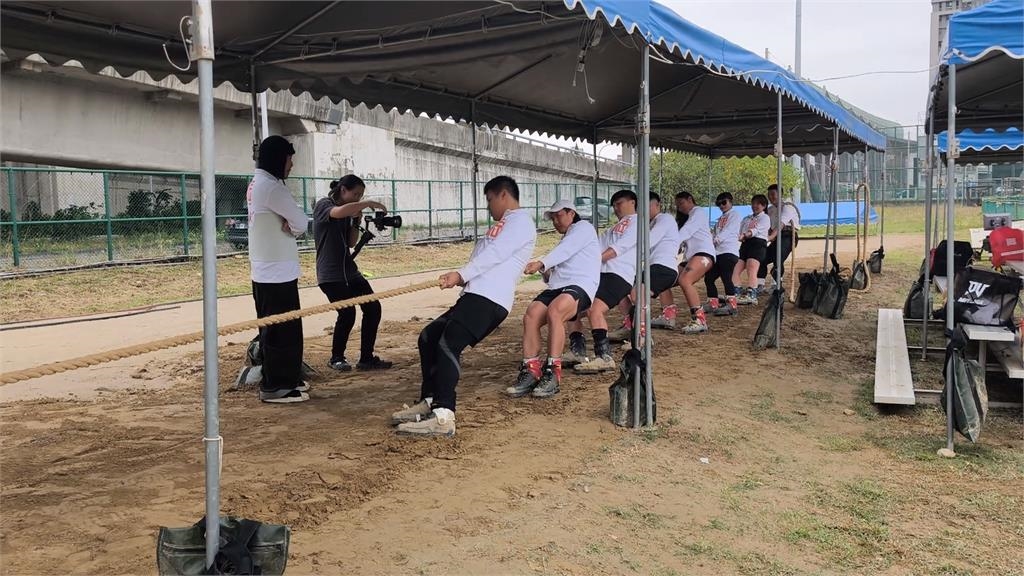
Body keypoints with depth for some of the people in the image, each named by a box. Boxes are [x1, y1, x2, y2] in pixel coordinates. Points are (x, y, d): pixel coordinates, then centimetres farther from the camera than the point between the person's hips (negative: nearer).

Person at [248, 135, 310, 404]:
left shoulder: (257, 184, 15)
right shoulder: (271, 186, -17)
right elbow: (301, 222, -18)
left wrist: (288, 226, -7)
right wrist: (293, 226, 2)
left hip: (265, 270, 10)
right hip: (277, 271, -10)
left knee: (274, 329, 16)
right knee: (282, 330, -5)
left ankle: (285, 379, 25)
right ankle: (275, 387, 0)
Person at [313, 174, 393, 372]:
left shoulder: (348, 213, 15)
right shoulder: (322, 205, -8)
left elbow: (351, 243, 13)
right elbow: (339, 212, -31)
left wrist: (356, 221, 0)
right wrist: (368, 203, -25)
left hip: (350, 271, 8)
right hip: (330, 274, -8)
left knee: (373, 308, -2)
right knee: (347, 313, -17)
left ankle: (366, 358, 6)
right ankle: (336, 358, 6)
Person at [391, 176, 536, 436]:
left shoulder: (521, 220, 0)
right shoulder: (502, 224, 30)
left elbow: (495, 254, -14)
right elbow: (487, 255, 16)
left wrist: (462, 274, -19)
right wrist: (458, 279, 0)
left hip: (490, 300, -10)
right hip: (474, 296, 10)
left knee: (448, 344, -23)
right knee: (428, 337, 13)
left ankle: (443, 416, -29)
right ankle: (429, 402, 19)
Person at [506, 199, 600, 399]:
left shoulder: (584, 227, 9)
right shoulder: (565, 241, 35)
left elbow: (565, 250, -10)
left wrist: (542, 263, -25)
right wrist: (546, 272, 7)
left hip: (580, 285, -8)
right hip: (556, 287, 8)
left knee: (554, 312, -36)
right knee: (531, 315, -20)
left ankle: (552, 374, -36)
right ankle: (530, 372, -23)